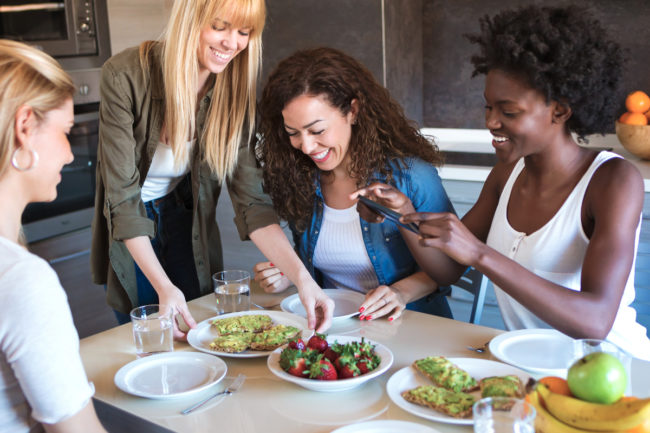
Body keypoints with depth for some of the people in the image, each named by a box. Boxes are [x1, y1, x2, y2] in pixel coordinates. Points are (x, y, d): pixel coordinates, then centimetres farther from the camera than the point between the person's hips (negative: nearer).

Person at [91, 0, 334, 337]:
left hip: (186, 218, 3)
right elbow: (123, 197, -26)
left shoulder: (235, 90, -16)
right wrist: (163, 286, -35)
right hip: (129, 234, -3)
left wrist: (301, 276, -33)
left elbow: (251, 200, -20)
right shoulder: (125, 76, -27)